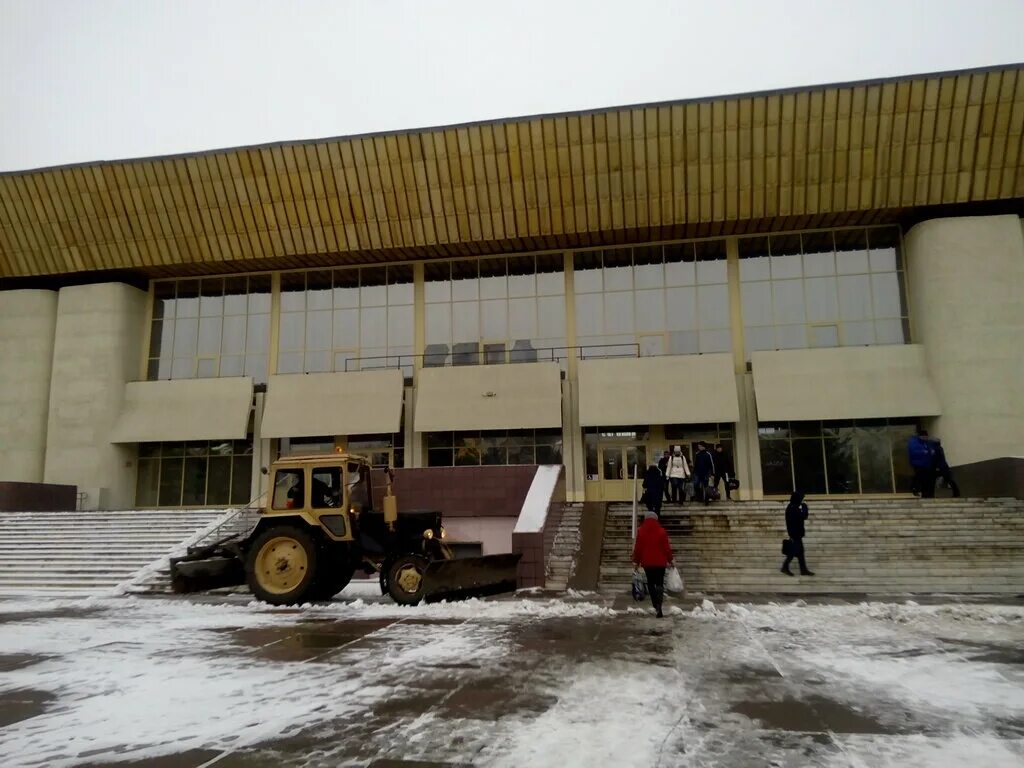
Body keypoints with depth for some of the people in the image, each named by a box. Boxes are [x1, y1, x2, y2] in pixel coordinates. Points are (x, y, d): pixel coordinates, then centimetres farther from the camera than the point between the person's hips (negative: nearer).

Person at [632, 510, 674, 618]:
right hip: (660, 562, 0)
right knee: (659, 583, 4)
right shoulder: (662, 532, -4)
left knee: (650, 584, 12)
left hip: (647, 562, 0)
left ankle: (656, 607, 8)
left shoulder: (641, 532, -2)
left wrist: (636, 562, 8)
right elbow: (667, 547, -2)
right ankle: (659, 606, -19)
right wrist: (671, 560, 9)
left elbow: (637, 548, 0)